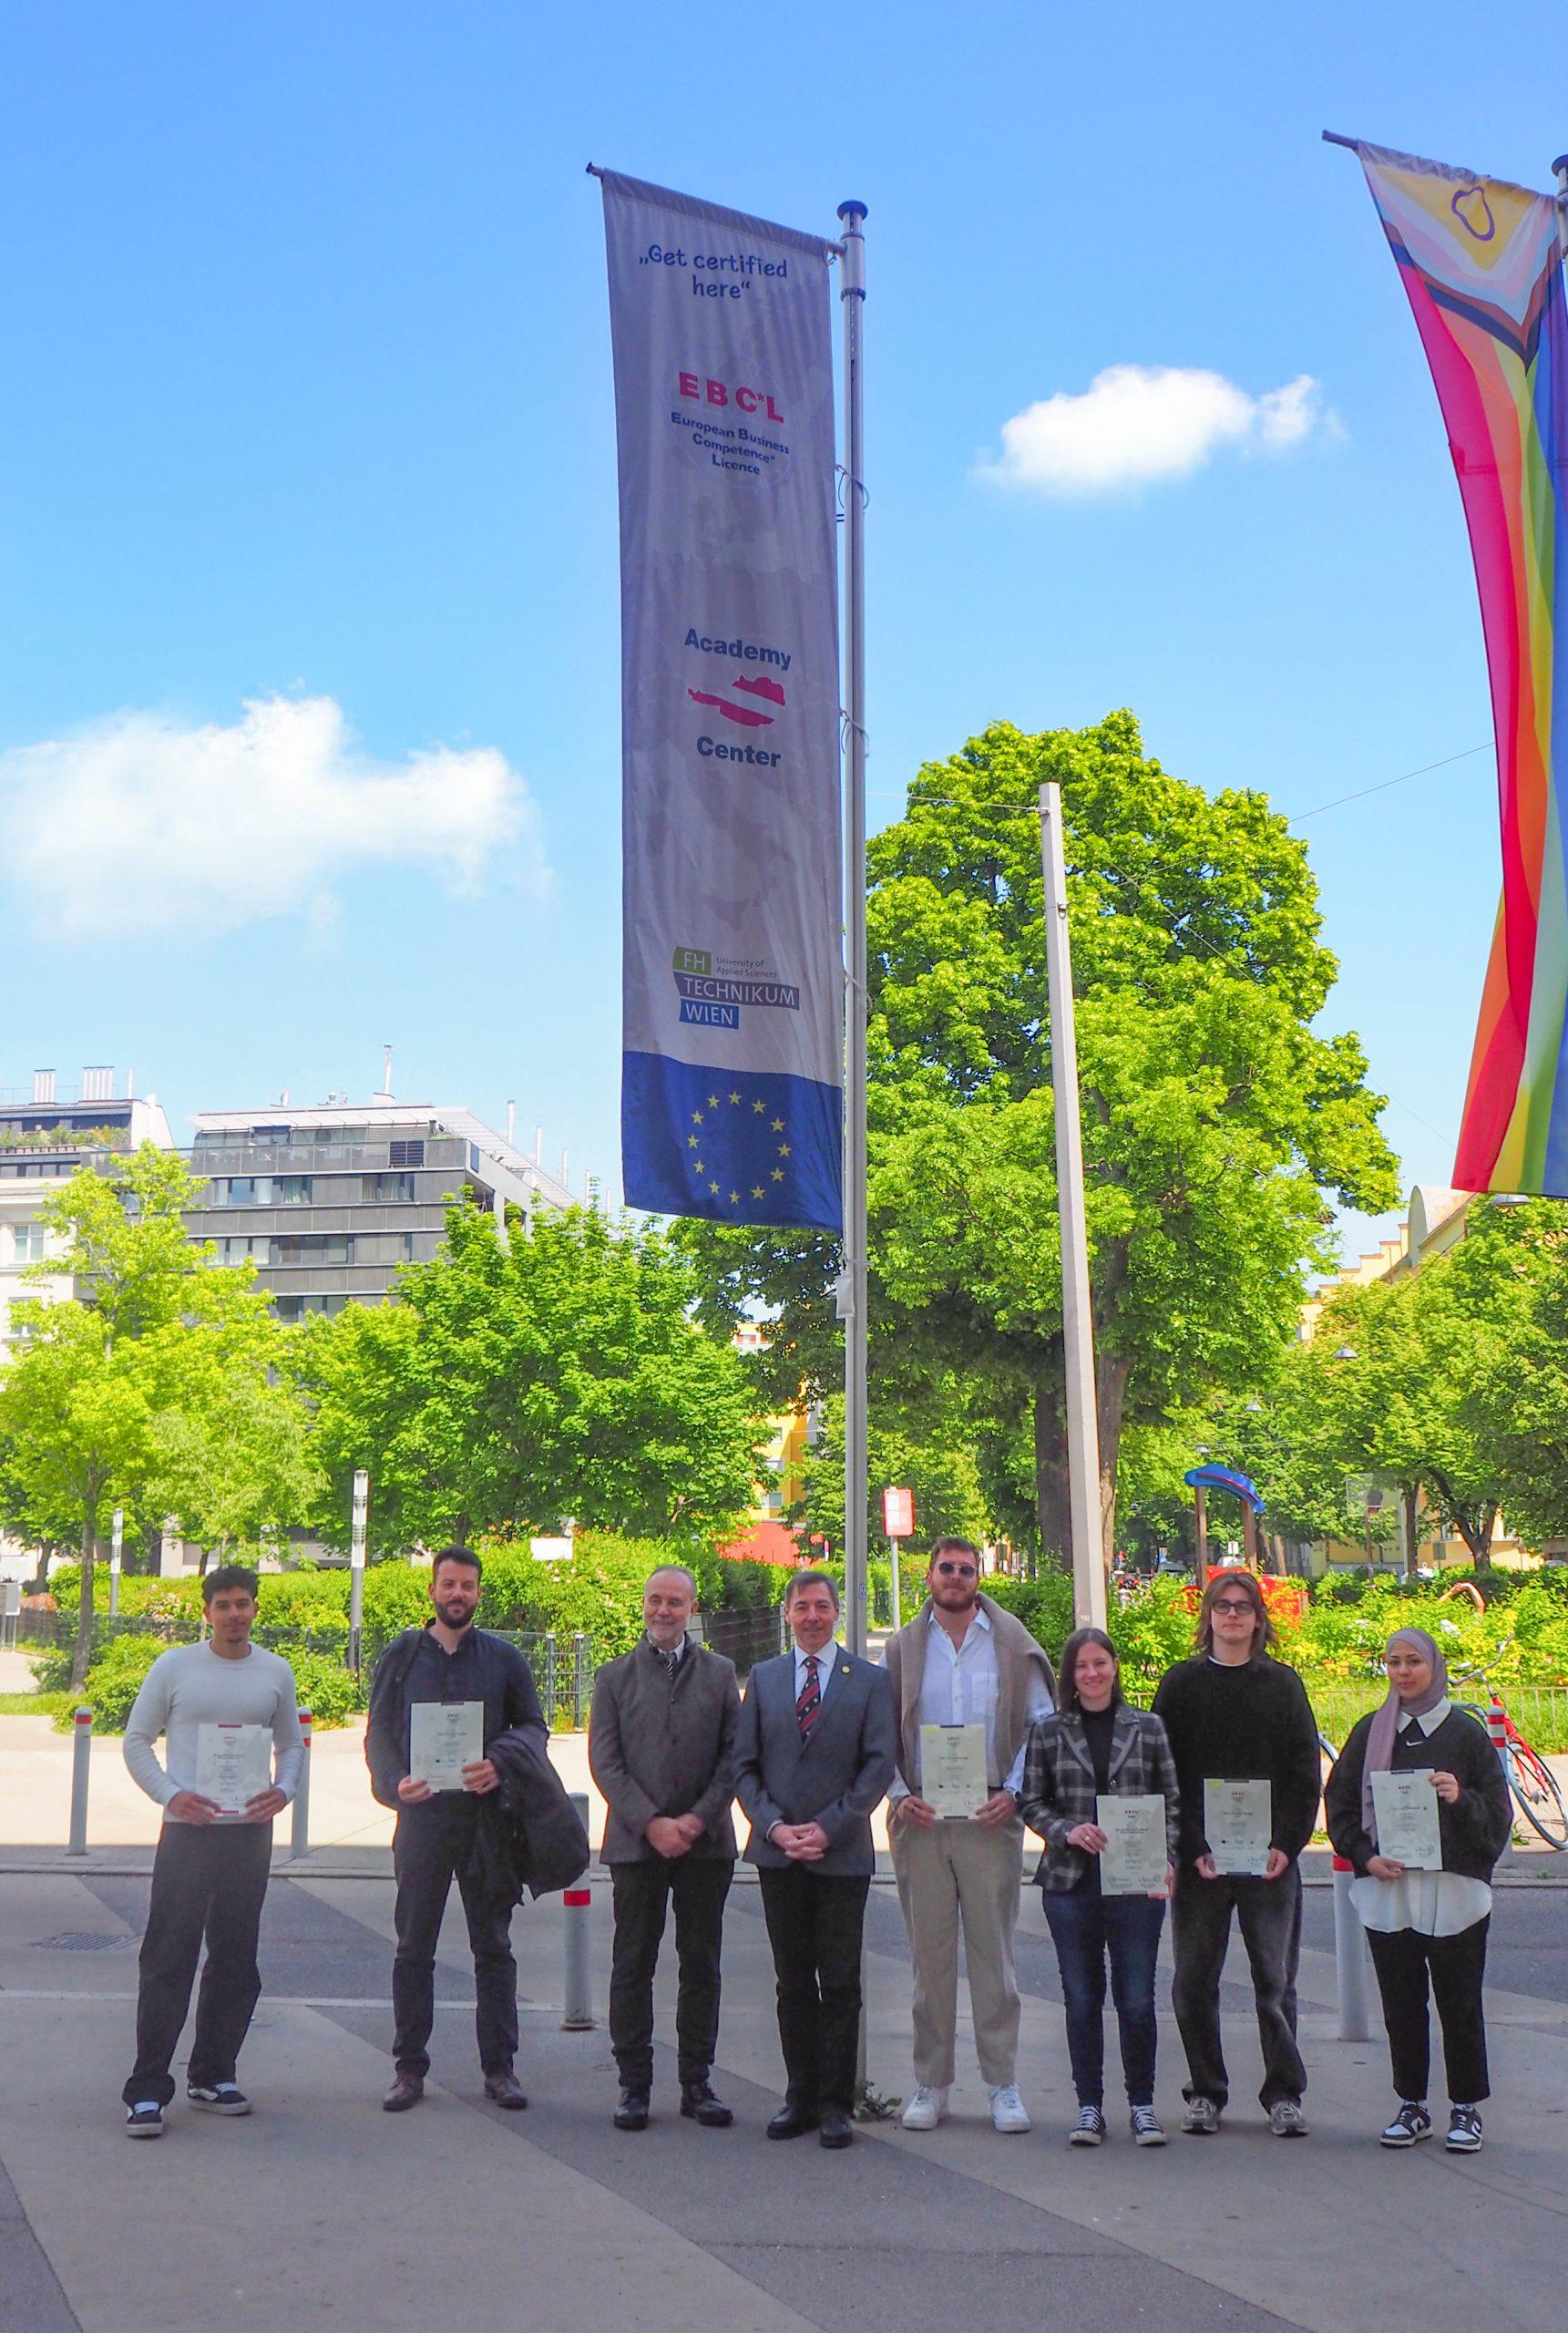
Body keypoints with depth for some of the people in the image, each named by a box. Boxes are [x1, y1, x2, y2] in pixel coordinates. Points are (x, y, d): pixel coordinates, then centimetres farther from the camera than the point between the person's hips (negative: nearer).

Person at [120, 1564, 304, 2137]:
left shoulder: (275, 1672, 7)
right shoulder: (175, 1666, 0)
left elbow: (291, 1745, 17)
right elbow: (136, 1740, 3)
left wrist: (283, 1791, -3)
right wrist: (171, 1795, -11)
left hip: (250, 1833, 3)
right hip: (187, 1831, -3)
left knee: (236, 1964, 9)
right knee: (167, 1962, -5)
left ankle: (212, 2076, 22)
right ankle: (147, 2090, -1)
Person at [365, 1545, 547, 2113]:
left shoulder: (504, 1659, 7)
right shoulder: (401, 1655, 7)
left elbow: (533, 1726, 6)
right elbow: (378, 1735, 7)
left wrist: (502, 1767, -14)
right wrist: (394, 1783, -13)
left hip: (488, 1817, 0)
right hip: (421, 1813, 0)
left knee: (493, 1947, 6)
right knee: (413, 1948, 4)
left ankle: (499, 2067, 13)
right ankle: (409, 2067, 12)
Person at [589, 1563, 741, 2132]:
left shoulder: (720, 1673, 9)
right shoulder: (615, 1676, 6)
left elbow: (735, 1755, 3)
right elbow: (604, 1761, -1)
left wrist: (698, 1819, -9)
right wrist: (651, 1822, -11)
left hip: (706, 1843, 1)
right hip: (636, 1843, -1)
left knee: (701, 1963, 5)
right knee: (633, 1966, 2)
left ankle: (696, 2083, 14)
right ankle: (634, 2084, 11)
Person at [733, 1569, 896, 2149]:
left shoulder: (870, 1680, 4)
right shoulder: (762, 1678, 11)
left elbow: (879, 1764, -3)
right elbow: (744, 1764, 8)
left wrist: (829, 1828, -11)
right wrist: (773, 1825, -7)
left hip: (842, 1853, -2)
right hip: (778, 1851, 2)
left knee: (840, 1984, 0)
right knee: (793, 1982, 7)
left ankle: (836, 2102, 8)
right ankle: (801, 2095, 16)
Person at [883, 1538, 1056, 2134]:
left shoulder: (1012, 1644, 5)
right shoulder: (903, 1648, 9)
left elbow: (1042, 1725, 4)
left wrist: (1013, 1792, -7)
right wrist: (900, 1795, -4)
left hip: (991, 1817, -1)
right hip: (921, 1818, 1)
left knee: (993, 1951, 1)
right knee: (929, 1953, 5)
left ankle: (1002, 2084, 9)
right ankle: (931, 2084, 13)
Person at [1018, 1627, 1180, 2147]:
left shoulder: (1147, 1727, 6)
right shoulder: (1048, 1732, 5)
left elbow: (1172, 1800, 8)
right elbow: (1032, 1802, 6)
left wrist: (1166, 1857, -5)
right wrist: (1068, 1831, -11)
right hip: (1071, 1880, 1)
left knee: (1137, 1999, 0)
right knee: (1081, 1998, 6)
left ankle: (1141, 2105, 14)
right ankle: (1089, 2106, 16)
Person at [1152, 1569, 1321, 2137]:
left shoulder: (1283, 1684, 7)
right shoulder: (1181, 1683, 5)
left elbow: (1306, 1774, 5)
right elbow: (1163, 1771, 0)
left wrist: (1286, 1845, -7)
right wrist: (1191, 1848, -9)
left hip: (1271, 1860, 0)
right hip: (1198, 1860, 0)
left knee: (1275, 1979, 3)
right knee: (1195, 1980, 5)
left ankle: (1284, 2094, 14)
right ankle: (1205, 2092, 17)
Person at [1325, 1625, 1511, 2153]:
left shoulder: (1465, 1733, 2)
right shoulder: (1370, 1733, 8)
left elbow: (1498, 1814, 3)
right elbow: (1339, 1803, 9)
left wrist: (1460, 1799, -17)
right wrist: (1366, 1856, -5)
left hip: (1454, 1891, -2)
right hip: (1386, 1890, 2)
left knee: (1460, 2004, 2)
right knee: (1401, 2005, 7)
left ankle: (1465, 2109, 15)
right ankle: (1412, 2106, 18)